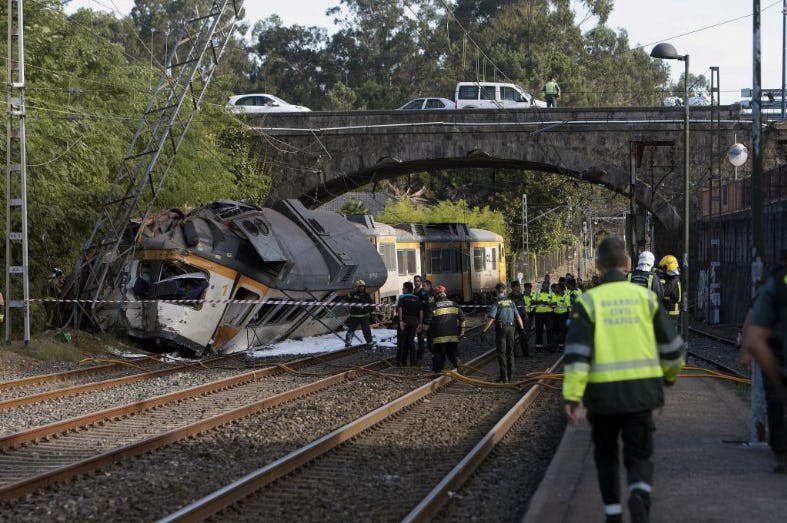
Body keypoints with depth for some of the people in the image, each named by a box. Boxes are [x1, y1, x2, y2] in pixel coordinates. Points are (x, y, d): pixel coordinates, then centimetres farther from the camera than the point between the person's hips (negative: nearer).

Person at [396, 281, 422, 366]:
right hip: (414, 321, 5)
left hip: (404, 321, -5)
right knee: (411, 341, 10)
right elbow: (421, 311, 9)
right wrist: (419, 323, 13)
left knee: (402, 342, 2)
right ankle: (414, 360, 6)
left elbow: (399, 309, -21)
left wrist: (400, 321, -23)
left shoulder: (402, 298, -6)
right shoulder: (416, 298, 11)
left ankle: (401, 360, 2)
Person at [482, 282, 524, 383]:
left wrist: (484, 330, -14)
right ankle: (510, 375, 17)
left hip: (501, 328, -5)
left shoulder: (496, 303, -10)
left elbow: (491, 319, -17)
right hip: (511, 327, 5)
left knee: (501, 353, -1)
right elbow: (518, 316, 8)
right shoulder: (510, 302, 6)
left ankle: (504, 377, -4)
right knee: (510, 352, 14)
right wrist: (522, 328, 19)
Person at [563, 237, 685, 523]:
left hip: (603, 392, -1)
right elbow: (671, 346, 9)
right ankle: (639, 497, -23)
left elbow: (577, 352, -12)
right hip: (641, 391, 1)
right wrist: (670, 375, 29)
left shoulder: (589, 301, -3)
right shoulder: (644, 297, 3)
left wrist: (572, 396, -13)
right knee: (639, 456, 6)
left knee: (606, 455, 20)